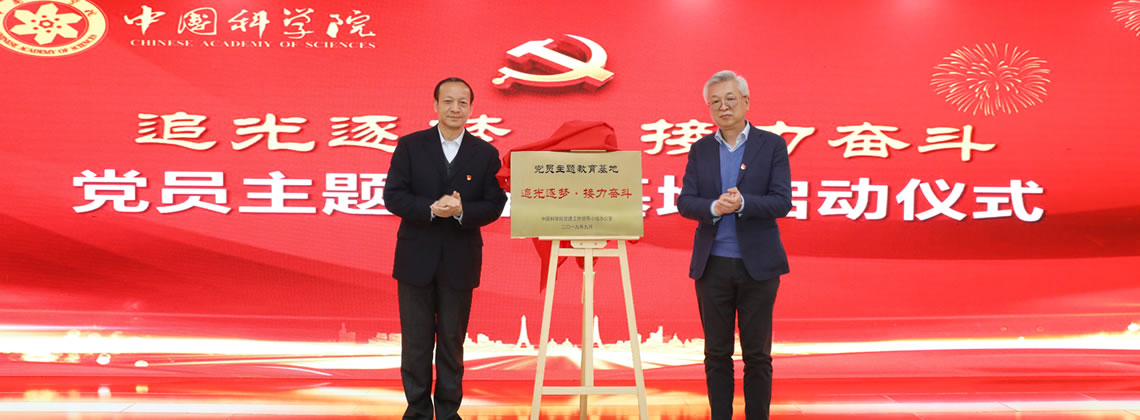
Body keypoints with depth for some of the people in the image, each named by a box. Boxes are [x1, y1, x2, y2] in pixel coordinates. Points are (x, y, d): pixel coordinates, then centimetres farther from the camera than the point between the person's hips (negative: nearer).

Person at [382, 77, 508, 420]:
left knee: (452, 340, 9)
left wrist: (461, 211, -21)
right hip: (416, 259, 0)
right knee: (415, 340, 6)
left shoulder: (486, 153, 2)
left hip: (460, 261, 0)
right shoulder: (410, 146, 0)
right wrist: (431, 208, -21)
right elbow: (392, 196, -6)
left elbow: (494, 206, -2)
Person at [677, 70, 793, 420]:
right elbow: (685, 203, 1)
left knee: (757, 354, 5)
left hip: (757, 264, -2)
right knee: (717, 353, 8)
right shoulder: (700, 149, 8)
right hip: (712, 265, 2)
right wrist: (714, 207, -20)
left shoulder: (772, 145, 0)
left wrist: (742, 203, -24)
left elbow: (782, 203, -8)